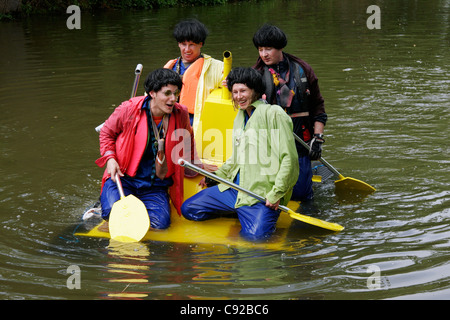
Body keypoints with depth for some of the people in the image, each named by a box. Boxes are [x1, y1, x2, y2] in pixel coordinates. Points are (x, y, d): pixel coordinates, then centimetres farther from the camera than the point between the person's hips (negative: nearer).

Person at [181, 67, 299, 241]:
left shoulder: (274, 114, -9)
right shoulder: (240, 118, 18)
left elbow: (289, 159, -14)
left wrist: (276, 194, -16)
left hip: (262, 193, -7)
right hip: (234, 188, 8)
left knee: (255, 235, -29)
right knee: (188, 209, 1)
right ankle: (239, 210, 14)